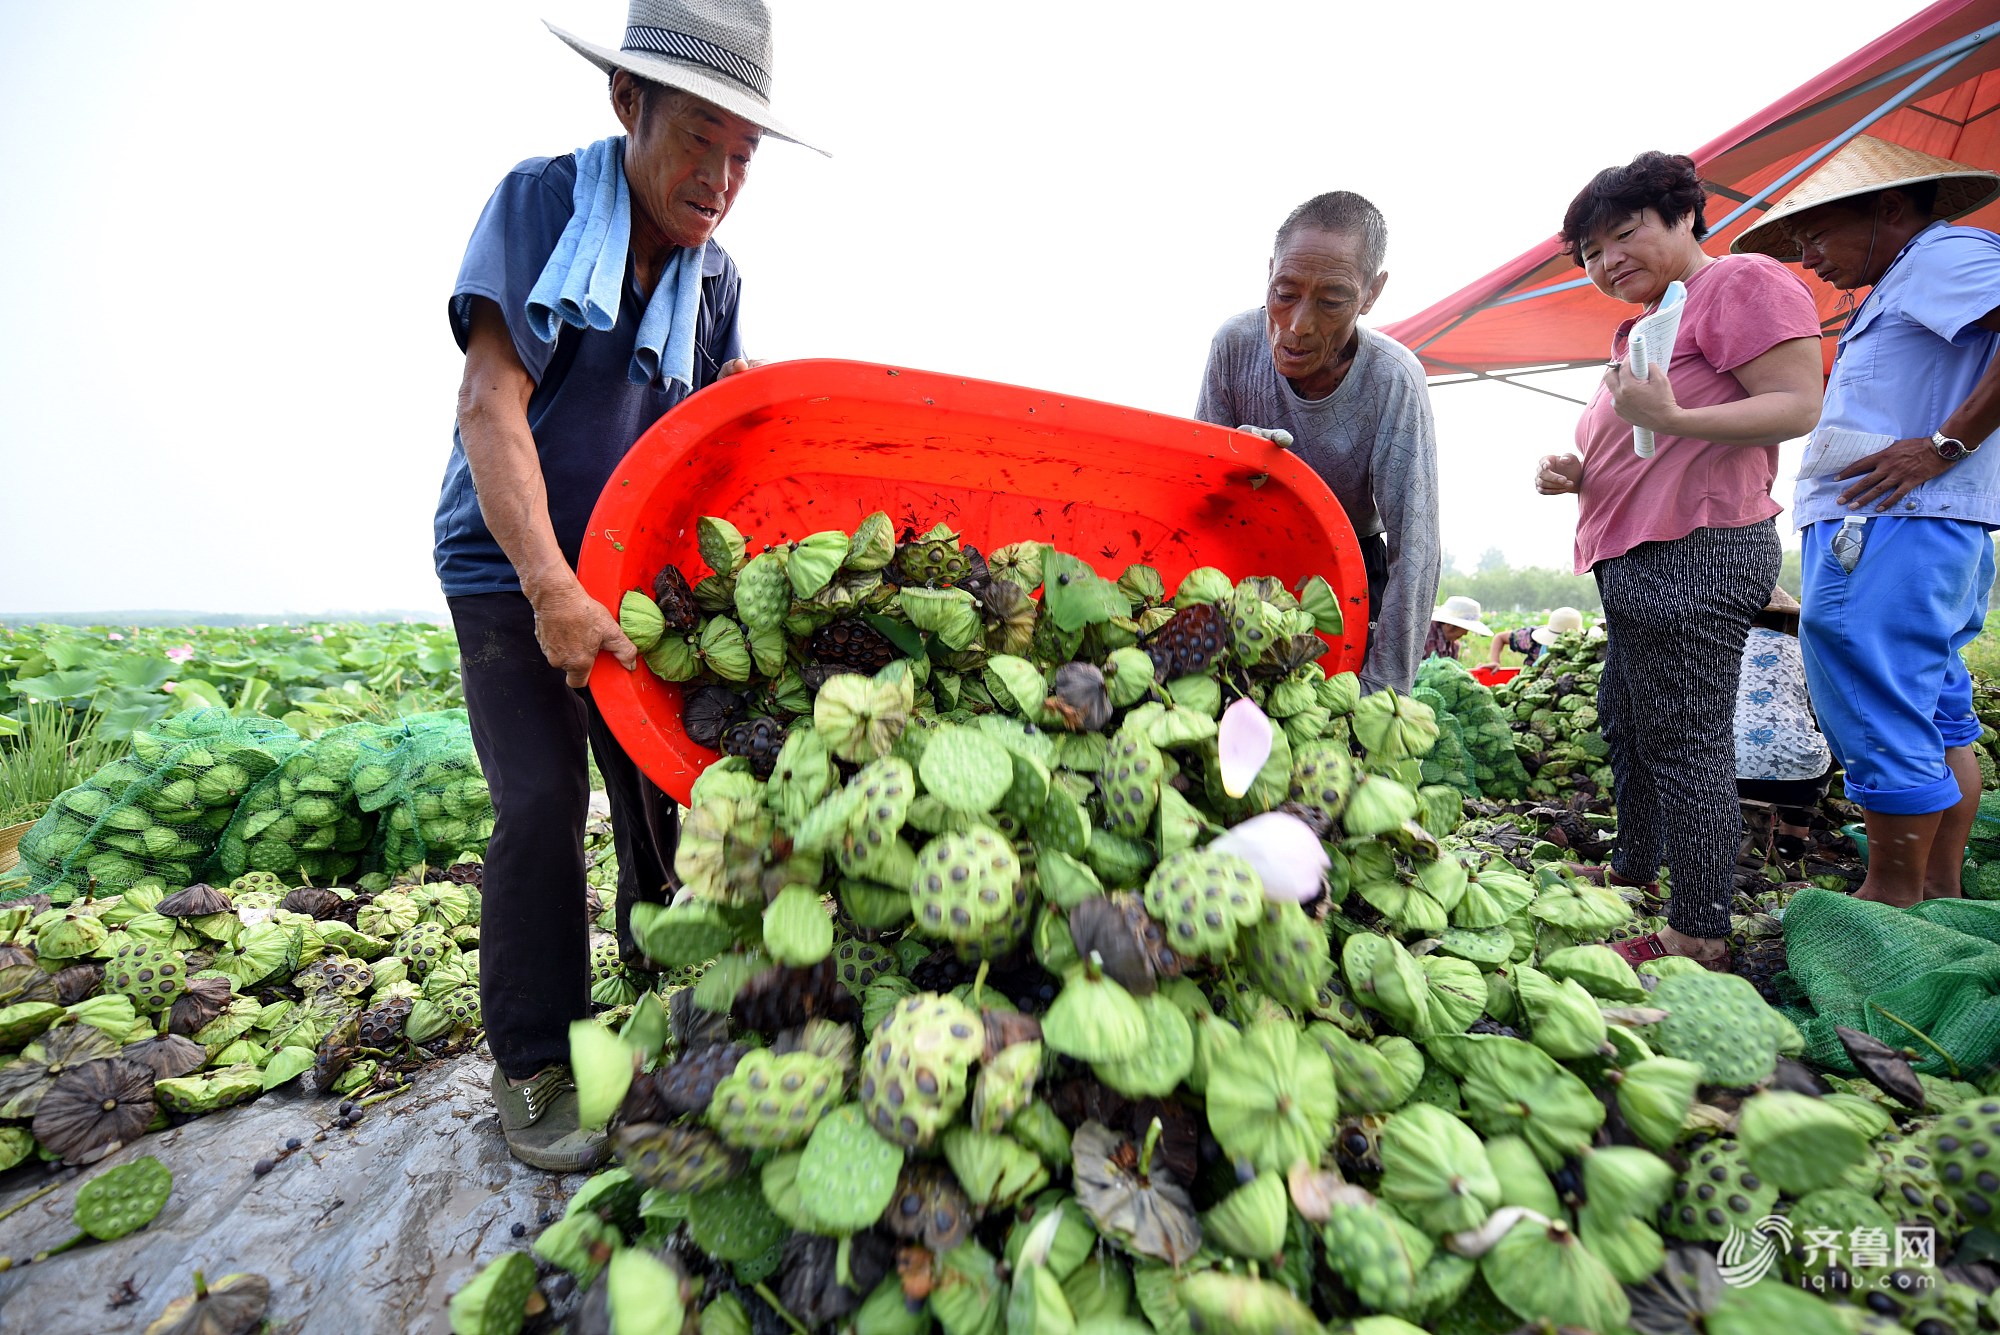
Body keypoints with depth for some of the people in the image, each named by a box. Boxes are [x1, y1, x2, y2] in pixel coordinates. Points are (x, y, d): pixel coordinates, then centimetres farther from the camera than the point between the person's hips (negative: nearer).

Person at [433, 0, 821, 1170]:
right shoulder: (539, 201, -11)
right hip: (514, 563, -4)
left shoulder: (716, 276, 4)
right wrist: (552, 590, -29)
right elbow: (490, 407, -20)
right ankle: (535, 1066, 6)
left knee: (665, 780, 5)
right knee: (543, 798, -12)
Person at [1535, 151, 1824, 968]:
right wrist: (1572, 476, 11)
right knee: (1626, 728, 16)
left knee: (1684, 740, -9)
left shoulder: (1741, 283, -3)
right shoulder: (1646, 326, 26)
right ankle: (1631, 878, 31)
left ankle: (1699, 938, -1)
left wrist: (1672, 419, -27)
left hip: (1697, 553, -10)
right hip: (1639, 557, 10)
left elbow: (1797, 406, -13)